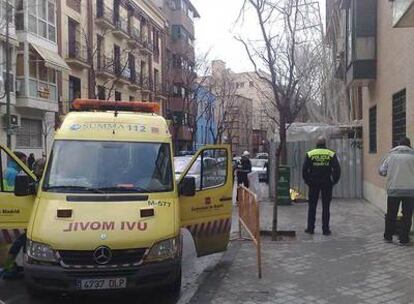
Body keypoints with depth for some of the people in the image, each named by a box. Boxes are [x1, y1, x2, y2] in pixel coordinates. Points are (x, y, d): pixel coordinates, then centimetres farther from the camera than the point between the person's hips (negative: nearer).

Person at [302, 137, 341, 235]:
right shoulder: (331, 154, 0)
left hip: (313, 183, 0)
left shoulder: (310, 154, 0)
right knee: (326, 207, 6)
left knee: (312, 206, 8)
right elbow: (337, 169, -5)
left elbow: (304, 169, -4)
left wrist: (307, 181, 6)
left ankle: (310, 228, 9)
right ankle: (326, 229, 6)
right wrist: (334, 181, 6)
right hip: (327, 183, 0)